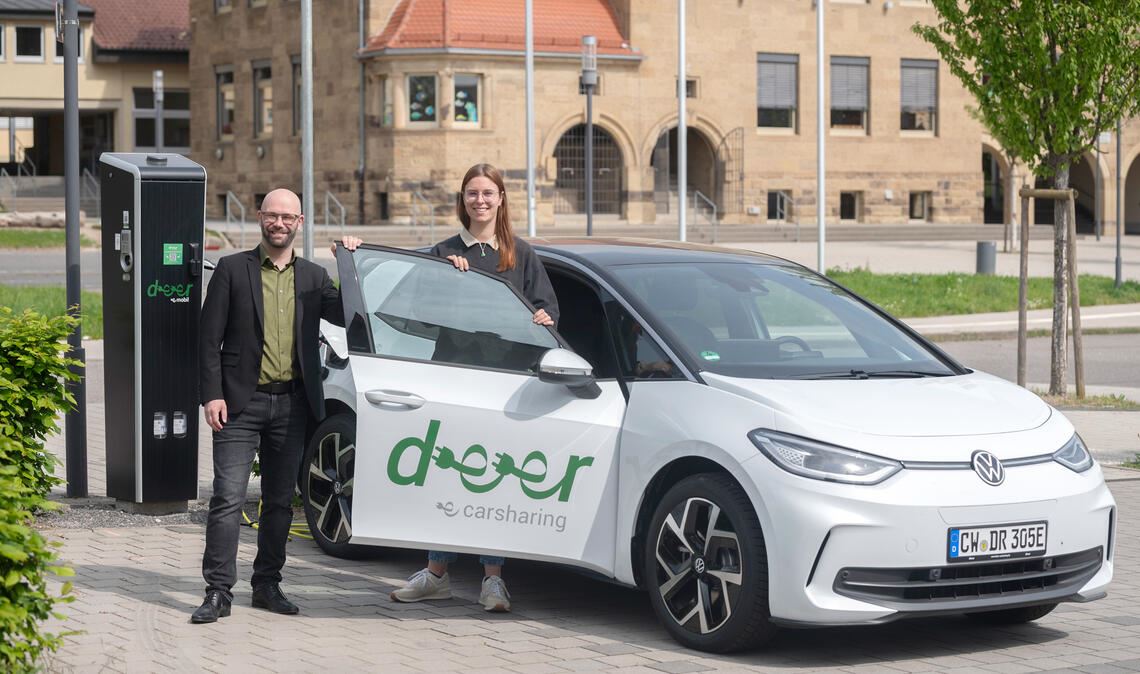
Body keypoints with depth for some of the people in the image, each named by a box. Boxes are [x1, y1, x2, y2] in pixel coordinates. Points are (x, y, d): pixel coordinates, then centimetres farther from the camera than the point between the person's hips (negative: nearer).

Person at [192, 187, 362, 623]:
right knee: (228, 499, -8)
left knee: (280, 502, 10)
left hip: (292, 404, 4)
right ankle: (218, 592, -5)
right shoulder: (233, 269, 2)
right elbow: (210, 338, -1)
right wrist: (212, 395, -10)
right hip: (241, 403, -3)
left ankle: (267, 585, 20)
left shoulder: (313, 277, 12)